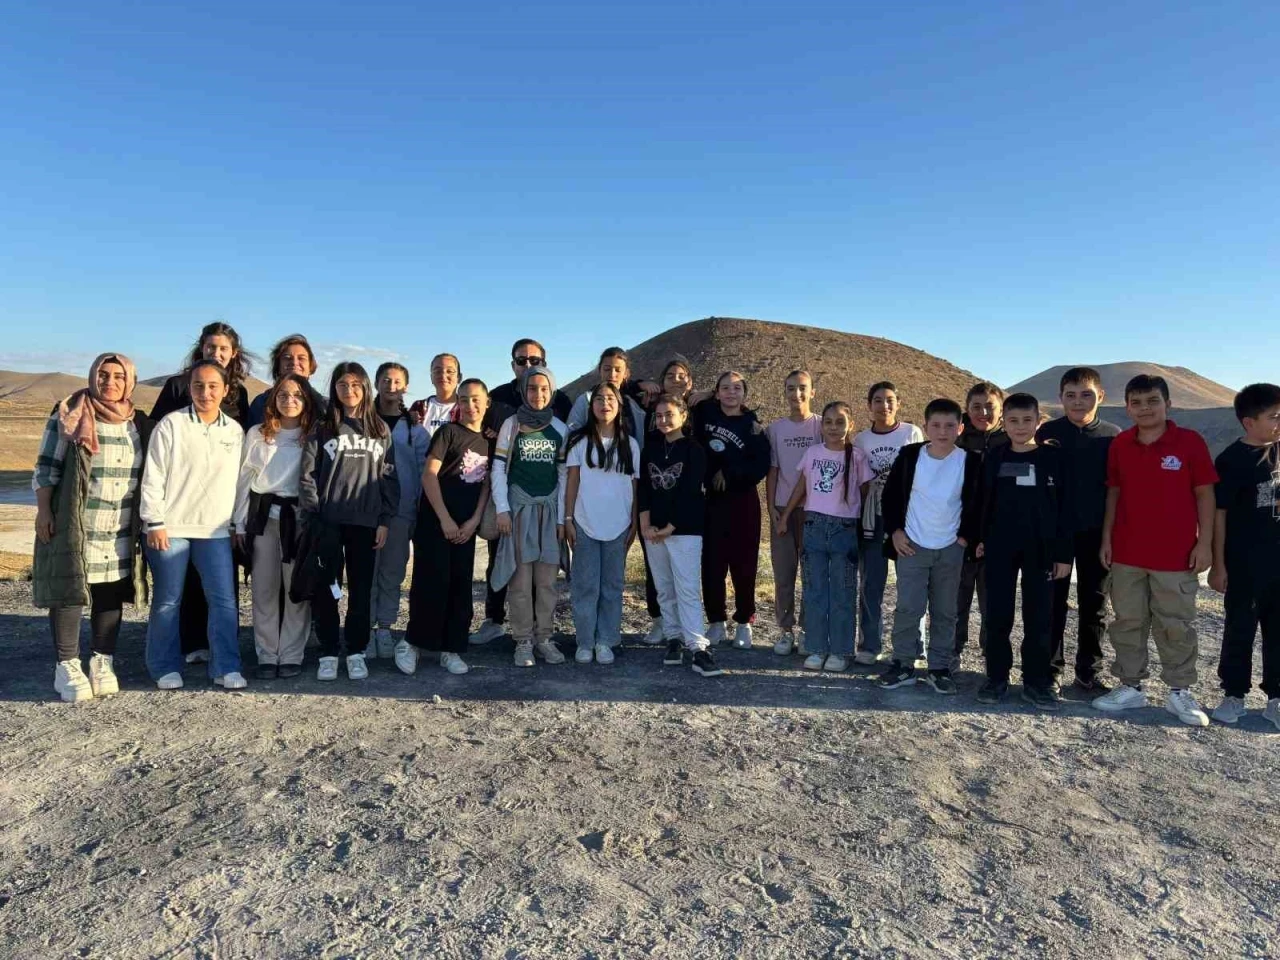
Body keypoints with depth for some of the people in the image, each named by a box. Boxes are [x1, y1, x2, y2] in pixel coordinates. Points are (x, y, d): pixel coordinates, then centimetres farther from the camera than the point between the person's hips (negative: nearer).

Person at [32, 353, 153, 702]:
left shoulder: (139, 424, 9)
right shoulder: (68, 416, -3)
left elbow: (148, 475, 15)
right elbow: (46, 466, -3)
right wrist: (43, 510, -9)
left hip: (121, 531, 4)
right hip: (74, 525, -4)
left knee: (111, 594, 8)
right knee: (70, 592, 0)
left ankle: (102, 663, 19)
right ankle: (67, 667, 9)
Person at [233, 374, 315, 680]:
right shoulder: (257, 434, 8)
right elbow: (244, 479, 9)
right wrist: (240, 523, 5)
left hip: (299, 516, -2)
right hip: (264, 516, 2)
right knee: (264, 588, 6)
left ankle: (291, 656, 11)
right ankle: (267, 656, 15)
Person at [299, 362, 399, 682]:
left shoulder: (380, 430, 9)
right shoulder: (321, 430, 5)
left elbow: (389, 478, 7)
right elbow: (307, 477, 1)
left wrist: (385, 521, 0)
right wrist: (312, 518, -8)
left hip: (366, 522, 1)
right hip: (327, 522, -1)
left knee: (361, 589, 5)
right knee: (325, 589, 2)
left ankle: (356, 652, 16)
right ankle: (328, 653, 13)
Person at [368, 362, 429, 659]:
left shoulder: (415, 428, 8)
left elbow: (424, 470, 7)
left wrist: (422, 509, 1)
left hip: (401, 510, 1)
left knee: (393, 573, 7)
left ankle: (385, 629, 15)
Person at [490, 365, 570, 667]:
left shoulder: (560, 429, 7)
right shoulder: (511, 424, 2)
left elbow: (564, 474, 7)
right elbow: (498, 469, 0)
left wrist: (563, 516, 2)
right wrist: (502, 509, -8)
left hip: (550, 507, 2)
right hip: (520, 506, -2)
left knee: (547, 578, 3)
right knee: (521, 577, -1)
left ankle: (543, 637, 12)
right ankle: (523, 641, 7)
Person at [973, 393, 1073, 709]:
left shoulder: (1054, 456, -1)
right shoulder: (995, 457, 4)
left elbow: (1065, 507, -1)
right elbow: (984, 502, 8)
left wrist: (1063, 553, -5)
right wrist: (981, 538, 0)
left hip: (1041, 549, -1)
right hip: (1000, 547, 1)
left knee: (1038, 617, 5)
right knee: (997, 615, 4)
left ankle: (1037, 682, 15)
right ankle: (997, 677, 15)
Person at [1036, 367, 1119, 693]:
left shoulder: (1112, 435, 2)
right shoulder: (1048, 433, -2)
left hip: (1097, 532, 1)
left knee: (1094, 605, 9)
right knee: (1053, 602, 5)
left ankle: (1089, 671, 20)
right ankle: (1051, 669, 16)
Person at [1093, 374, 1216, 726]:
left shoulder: (1190, 441, -6)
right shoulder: (1119, 444, 3)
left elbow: (1204, 493, -4)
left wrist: (1204, 543, -7)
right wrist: (1107, 538, 6)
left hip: (1176, 554, -3)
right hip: (1127, 552, 3)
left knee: (1176, 625, 7)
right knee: (1128, 622, 10)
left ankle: (1180, 692, 20)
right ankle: (1131, 686, 21)